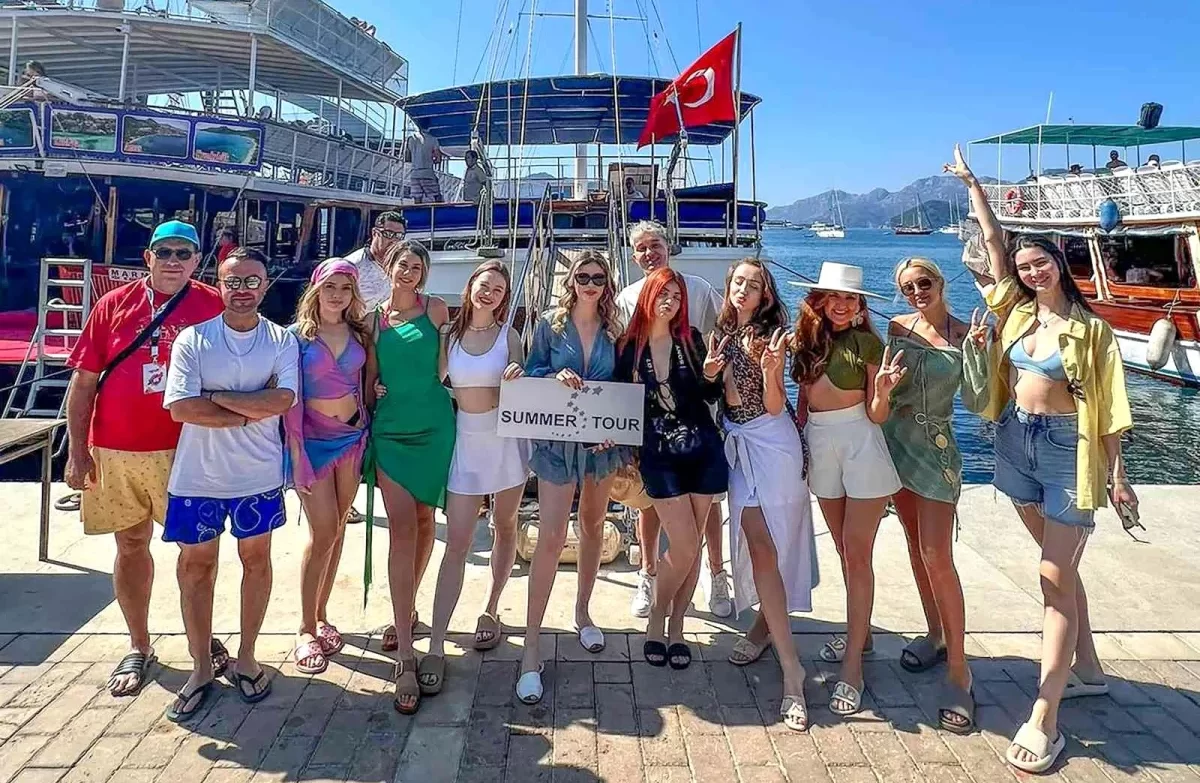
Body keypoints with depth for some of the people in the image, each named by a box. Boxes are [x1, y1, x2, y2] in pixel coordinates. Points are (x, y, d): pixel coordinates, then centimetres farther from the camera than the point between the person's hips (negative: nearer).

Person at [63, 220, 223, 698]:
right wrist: (78, 451, 0)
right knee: (131, 546, 11)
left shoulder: (214, 307, -2)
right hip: (115, 451, 2)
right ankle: (138, 649, 26)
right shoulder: (113, 305, 2)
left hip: (186, 449, -1)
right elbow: (83, 381, 3)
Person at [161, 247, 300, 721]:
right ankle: (201, 668, 25)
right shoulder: (193, 339, -3)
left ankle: (245, 659, 29)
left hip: (259, 474, 0)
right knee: (195, 566, 8)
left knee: (256, 559, 12)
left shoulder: (282, 341, -2)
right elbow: (180, 407, -14)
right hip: (198, 475, 0)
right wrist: (250, 412, -15)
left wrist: (217, 398, -15)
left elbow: (282, 400, -17)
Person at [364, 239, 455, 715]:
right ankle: (406, 659, -9)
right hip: (390, 428, 0)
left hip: (434, 427, 1)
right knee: (402, 529, -9)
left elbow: (444, 366, 11)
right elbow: (370, 379, 12)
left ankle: (407, 610, 34)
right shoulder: (375, 318, 7)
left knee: (424, 522, 10)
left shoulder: (436, 310, 4)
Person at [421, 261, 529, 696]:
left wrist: (519, 378, -21)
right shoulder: (450, 334, 3)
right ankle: (436, 647, -4)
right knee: (457, 542, -5)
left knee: (504, 527, 14)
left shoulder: (508, 335, 0)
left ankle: (491, 611, 34)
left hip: (506, 437, 0)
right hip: (465, 438, 0)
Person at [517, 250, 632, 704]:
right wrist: (556, 375, -19)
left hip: (603, 441, 3)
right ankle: (532, 645, -5)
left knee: (593, 526, 15)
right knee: (551, 537, -10)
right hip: (558, 440, -3)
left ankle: (583, 613, 35)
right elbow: (530, 374, 1)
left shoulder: (614, 332, 5)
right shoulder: (550, 325, 0)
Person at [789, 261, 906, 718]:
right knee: (845, 551, 16)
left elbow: (877, 415, -7)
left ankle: (852, 664, 2)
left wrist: (882, 391, -26)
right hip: (819, 444, 5)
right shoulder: (807, 340, 7)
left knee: (857, 555, -4)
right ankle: (861, 632, 33)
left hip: (860, 443, -5)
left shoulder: (868, 343, -6)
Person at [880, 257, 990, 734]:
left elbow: (975, 404, -13)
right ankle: (935, 636, 32)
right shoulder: (897, 327, 3)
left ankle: (958, 672, -3)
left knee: (937, 557, -11)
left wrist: (975, 351, -22)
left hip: (935, 450, -5)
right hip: (895, 441, 5)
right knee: (916, 545, 15)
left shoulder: (964, 335, -8)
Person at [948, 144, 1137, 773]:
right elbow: (993, 240, 11)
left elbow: (1107, 407, -5)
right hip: (1016, 442, 5)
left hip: (1067, 449, -5)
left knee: (1056, 576, -7)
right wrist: (972, 182, 16)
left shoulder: (1089, 328, -5)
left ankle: (1044, 719, -6)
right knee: (1059, 565, 16)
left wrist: (1117, 475, -8)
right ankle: (1087, 669, 34)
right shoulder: (1016, 309, 6)